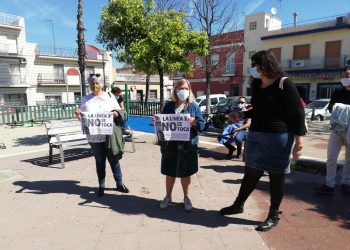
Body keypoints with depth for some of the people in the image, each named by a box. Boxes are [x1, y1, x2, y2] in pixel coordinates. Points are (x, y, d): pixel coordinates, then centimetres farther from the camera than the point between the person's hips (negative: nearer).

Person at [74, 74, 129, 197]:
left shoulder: (110, 96, 5)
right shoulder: (86, 99, 6)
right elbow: (82, 117, 9)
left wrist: (116, 114, -15)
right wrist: (78, 114, -13)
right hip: (94, 137, 1)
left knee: (114, 159, 9)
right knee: (100, 161, 11)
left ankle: (119, 183, 23)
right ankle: (101, 185, 25)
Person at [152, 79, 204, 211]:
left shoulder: (193, 106, 1)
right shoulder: (169, 106, 6)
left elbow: (202, 124, -3)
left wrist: (194, 122, -24)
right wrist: (156, 121, -11)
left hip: (187, 145, -1)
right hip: (170, 144, 2)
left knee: (185, 173, 12)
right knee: (169, 172, 12)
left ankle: (186, 197, 32)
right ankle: (168, 197, 32)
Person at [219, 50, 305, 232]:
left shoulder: (284, 84, -11)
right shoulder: (256, 85, 10)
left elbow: (298, 114, -12)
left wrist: (298, 142, -14)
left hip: (278, 137, -6)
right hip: (255, 135, 6)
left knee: (276, 176, 7)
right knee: (251, 173, 15)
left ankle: (274, 215, 24)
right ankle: (238, 205, 31)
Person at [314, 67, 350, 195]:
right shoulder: (337, 93, 9)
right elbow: (330, 107, 10)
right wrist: (334, 108, -12)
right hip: (336, 129, 1)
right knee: (331, 157, -2)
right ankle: (329, 185, 4)